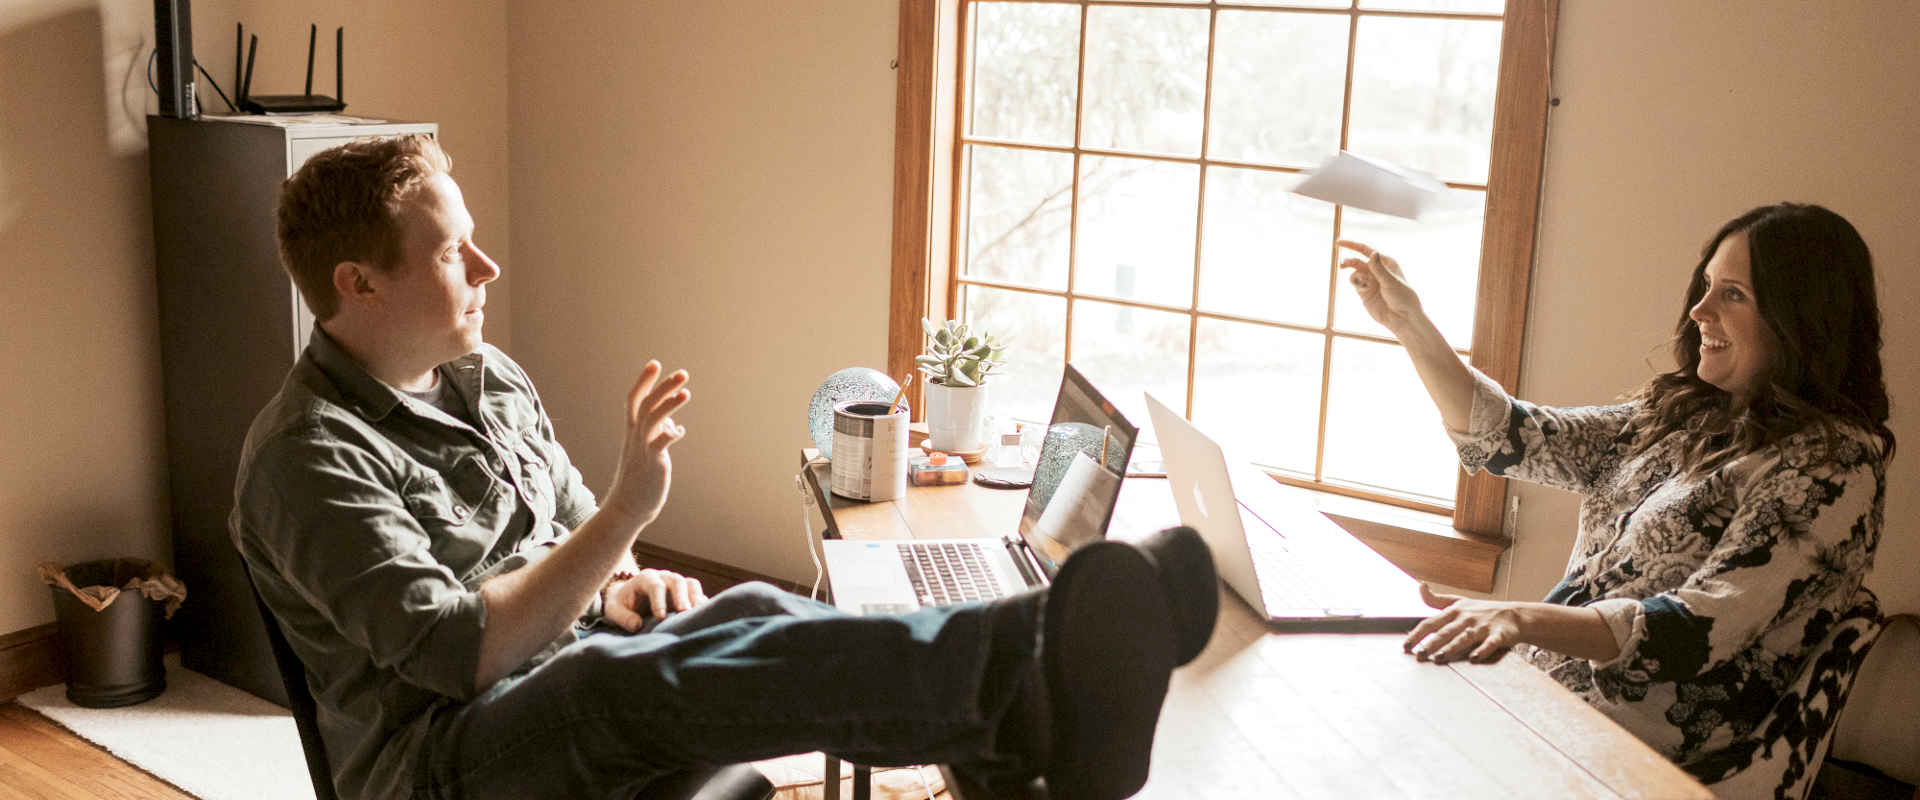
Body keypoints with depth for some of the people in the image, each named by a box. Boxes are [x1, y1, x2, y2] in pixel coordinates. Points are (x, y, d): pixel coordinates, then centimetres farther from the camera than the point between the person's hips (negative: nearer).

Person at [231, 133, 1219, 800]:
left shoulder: (488, 377, 13)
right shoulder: (309, 457, -13)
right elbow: (458, 652, -22)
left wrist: (619, 587, 1)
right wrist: (625, 514, -25)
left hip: (566, 664, 8)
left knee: (754, 615, -23)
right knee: (610, 681, -38)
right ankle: (1020, 661, -58)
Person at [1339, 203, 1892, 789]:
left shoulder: (1832, 466, -14)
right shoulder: (1683, 415, 10)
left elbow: (1700, 630, -24)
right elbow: (1518, 439, 8)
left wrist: (1528, 620, -38)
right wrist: (1411, 326, 0)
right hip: (1543, 683, 7)